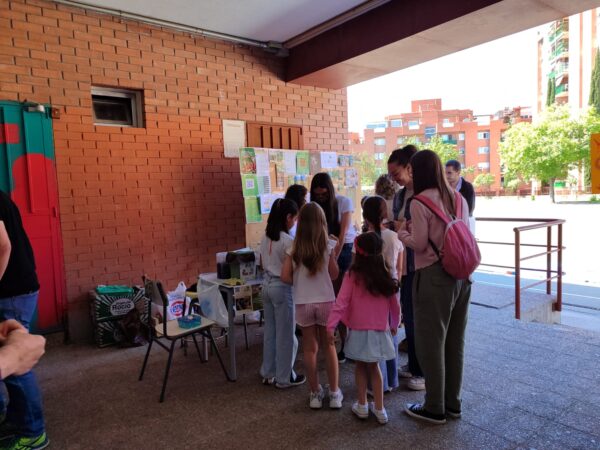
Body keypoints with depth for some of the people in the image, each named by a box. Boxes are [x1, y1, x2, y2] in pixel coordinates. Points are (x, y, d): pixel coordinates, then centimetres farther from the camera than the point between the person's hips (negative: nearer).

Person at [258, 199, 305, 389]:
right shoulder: (288, 241, -19)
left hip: (267, 285, 8)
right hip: (282, 287, -8)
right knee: (285, 334, 6)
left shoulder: (265, 238, 4)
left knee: (270, 330, 17)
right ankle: (284, 377, 18)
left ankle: (268, 373, 28)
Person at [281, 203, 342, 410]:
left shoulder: (294, 248, -5)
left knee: (310, 349, 12)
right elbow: (334, 275, -1)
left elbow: (285, 277, -7)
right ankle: (334, 393, 20)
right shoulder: (328, 245, -7)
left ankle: (315, 393, 22)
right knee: (329, 347, 13)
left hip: (303, 303, 1)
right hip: (325, 301, 0)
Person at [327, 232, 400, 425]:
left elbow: (341, 302, -17)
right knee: (373, 366, 20)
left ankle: (362, 405, 25)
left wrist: (331, 325, -13)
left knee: (361, 366, 19)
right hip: (380, 330, 2)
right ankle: (379, 409, 22)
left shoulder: (352, 275, -13)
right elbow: (395, 305, 5)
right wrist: (395, 324, 21)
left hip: (359, 331, -2)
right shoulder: (385, 276, -4)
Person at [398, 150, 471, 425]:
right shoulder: (458, 199, 9)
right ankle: (453, 403, 30)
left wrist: (401, 233, 7)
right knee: (455, 341, 16)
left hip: (434, 277, -7)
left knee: (431, 342, 6)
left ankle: (435, 408, 19)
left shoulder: (420, 202, -12)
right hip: (461, 275, 7)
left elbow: (419, 244, -13)